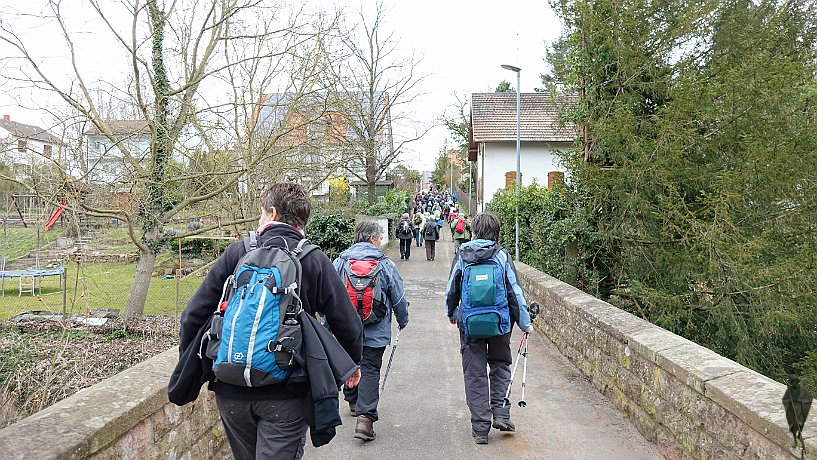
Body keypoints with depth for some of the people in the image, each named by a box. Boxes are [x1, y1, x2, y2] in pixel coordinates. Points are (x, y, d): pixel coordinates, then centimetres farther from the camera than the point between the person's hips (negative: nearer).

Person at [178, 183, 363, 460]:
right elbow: (348, 326, -6)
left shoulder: (236, 253, -3)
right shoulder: (316, 261, -7)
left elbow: (194, 316, -2)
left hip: (231, 391, 3)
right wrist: (354, 363, 14)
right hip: (286, 395, -2)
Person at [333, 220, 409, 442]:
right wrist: (403, 321, 17)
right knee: (370, 369, 0)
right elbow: (399, 299, 0)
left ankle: (352, 401, 41)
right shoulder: (386, 265, -7)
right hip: (375, 331, -3)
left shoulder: (340, 262, -2)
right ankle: (365, 417, -7)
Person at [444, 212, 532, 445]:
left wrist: (452, 314, 24)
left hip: (470, 324, 0)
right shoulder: (502, 256, -4)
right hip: (500, 323, 0)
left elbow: (451, 290, 5)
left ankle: (480, 428, 12)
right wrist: (525, 323, 6)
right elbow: (515, 292, -3)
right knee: (500, 366, 21)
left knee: (474, 374, 8)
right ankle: (500, 414, 13)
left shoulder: (461, 256, -2)